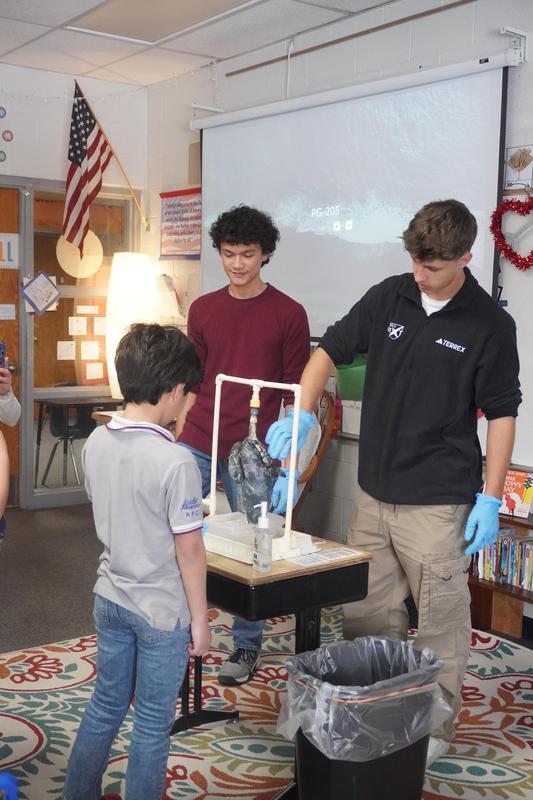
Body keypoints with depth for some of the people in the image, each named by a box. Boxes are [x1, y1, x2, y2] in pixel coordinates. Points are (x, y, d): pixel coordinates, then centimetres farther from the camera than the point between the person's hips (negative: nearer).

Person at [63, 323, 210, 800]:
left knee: (106, 704, 23)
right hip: (161, 611, -6)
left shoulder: (96, 443, -5)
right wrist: (200, 619, -7)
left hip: (110, 597, 6)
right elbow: (189, 551, -18)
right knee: (153, 724, 12)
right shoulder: (175, 462, -25)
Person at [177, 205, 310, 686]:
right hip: (197, 443, 4)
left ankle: (247, 646, 25)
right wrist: (176, 439, 10)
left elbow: (294, 395, -2)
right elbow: (192, 383, 15)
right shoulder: (202, 309, 9)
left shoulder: (288, 314, -3)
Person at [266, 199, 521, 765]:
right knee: (366, 616, 15)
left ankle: (435, 728, 24)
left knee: (440, 624, 5)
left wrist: (490, 499, -9)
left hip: (438, 502, -5)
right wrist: (300, 414, -6)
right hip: (374, 492, 5)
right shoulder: (388, 298, 2)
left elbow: (501, 414, -5)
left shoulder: (490, 325, -8)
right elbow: (330, 351, 8)